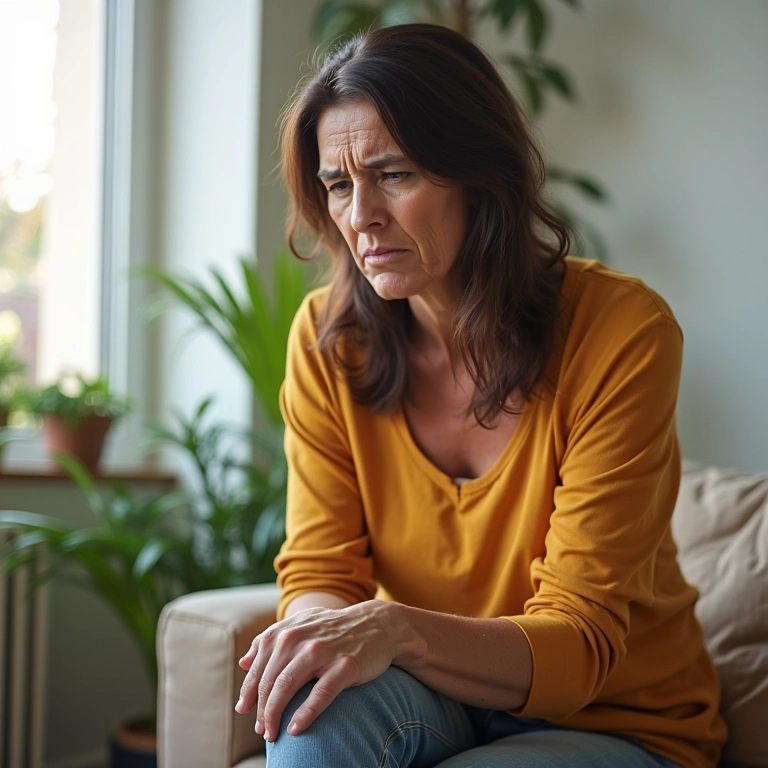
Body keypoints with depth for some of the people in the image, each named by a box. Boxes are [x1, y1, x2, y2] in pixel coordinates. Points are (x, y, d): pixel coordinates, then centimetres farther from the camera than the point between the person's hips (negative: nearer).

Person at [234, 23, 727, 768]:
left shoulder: (622, 331, -20)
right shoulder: (326, 339, -7)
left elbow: (579, 644, -21)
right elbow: (318, 573, -6)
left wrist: (398, 630, -39)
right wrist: (320, 628, -31)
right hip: (431, 700, 3)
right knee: (317, 703, -30)